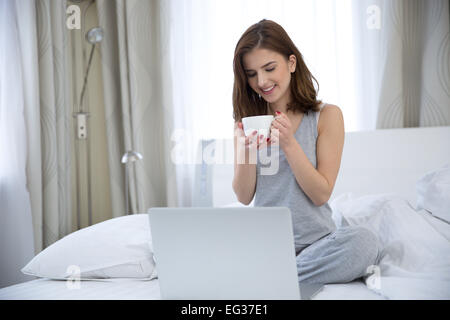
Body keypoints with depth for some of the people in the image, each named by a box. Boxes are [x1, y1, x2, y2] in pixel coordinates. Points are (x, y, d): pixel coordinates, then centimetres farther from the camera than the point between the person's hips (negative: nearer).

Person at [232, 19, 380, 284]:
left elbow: (321, 195, -6)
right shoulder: (246, 123, 7)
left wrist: (289, 144, -18)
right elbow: (245, 197, 3)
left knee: (363, 241, -33)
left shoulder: (327, 116, -2)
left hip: (316, 241, 0)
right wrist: (246, 153, -16)